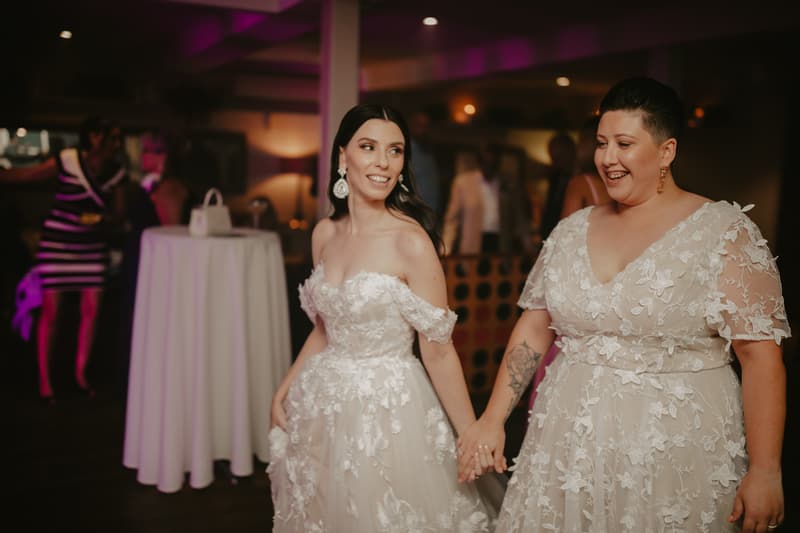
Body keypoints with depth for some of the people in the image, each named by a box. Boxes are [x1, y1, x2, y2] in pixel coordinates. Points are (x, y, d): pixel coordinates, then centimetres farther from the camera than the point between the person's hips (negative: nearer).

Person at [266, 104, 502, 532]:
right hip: (323, 407, 6)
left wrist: (472, 436, -13)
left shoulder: (411, 241, -17)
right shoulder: (325, 234, 1)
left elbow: (438, 351, -15)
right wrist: (283, 391, 9)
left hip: (387, 409, -5)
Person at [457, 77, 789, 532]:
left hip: (674, 455, -4)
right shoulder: (571, 231, 6)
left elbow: (761, 355, -11)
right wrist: (492, 419, 4)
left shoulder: (725, 231, -8)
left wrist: (765, 472, -14)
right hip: (567, 450, 4)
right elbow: (534, 329, 9)